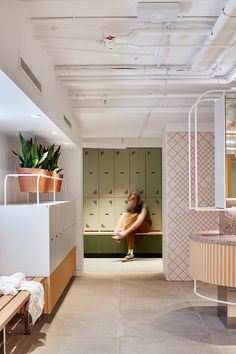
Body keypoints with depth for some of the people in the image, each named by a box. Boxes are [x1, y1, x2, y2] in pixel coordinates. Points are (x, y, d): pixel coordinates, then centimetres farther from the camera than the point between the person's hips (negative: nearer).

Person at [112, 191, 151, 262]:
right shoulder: (129, 208, -7)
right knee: (130, 230, -35)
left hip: (145, 226, -4)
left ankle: (121, 236, -37)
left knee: (135, 216, -33)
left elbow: (139, 221, -38)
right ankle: (130, 253, -39)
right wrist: (117, 229, -39)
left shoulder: (143, 206, -24)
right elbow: (122, 218, -18)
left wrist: (125, 232, -47)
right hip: (134, 227, 4)